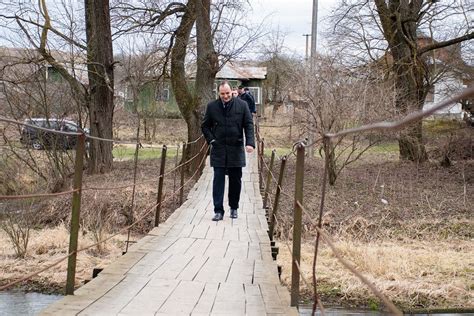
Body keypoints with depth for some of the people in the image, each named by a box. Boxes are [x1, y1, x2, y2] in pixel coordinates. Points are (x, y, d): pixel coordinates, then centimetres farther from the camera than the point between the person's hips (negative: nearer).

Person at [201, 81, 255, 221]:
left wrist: (250, 142, -13)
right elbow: (205, 126, 12)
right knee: (218, 180, -3)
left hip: (236, 150, 0)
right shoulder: (212, 107, 2)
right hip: (218, 150, 0)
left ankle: (234, 208, 21)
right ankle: (218, 211, -2)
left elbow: (249, 125, -1)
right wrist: (211, 140, -1)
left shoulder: (242, 105, 0)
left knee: (235, 180, 7)